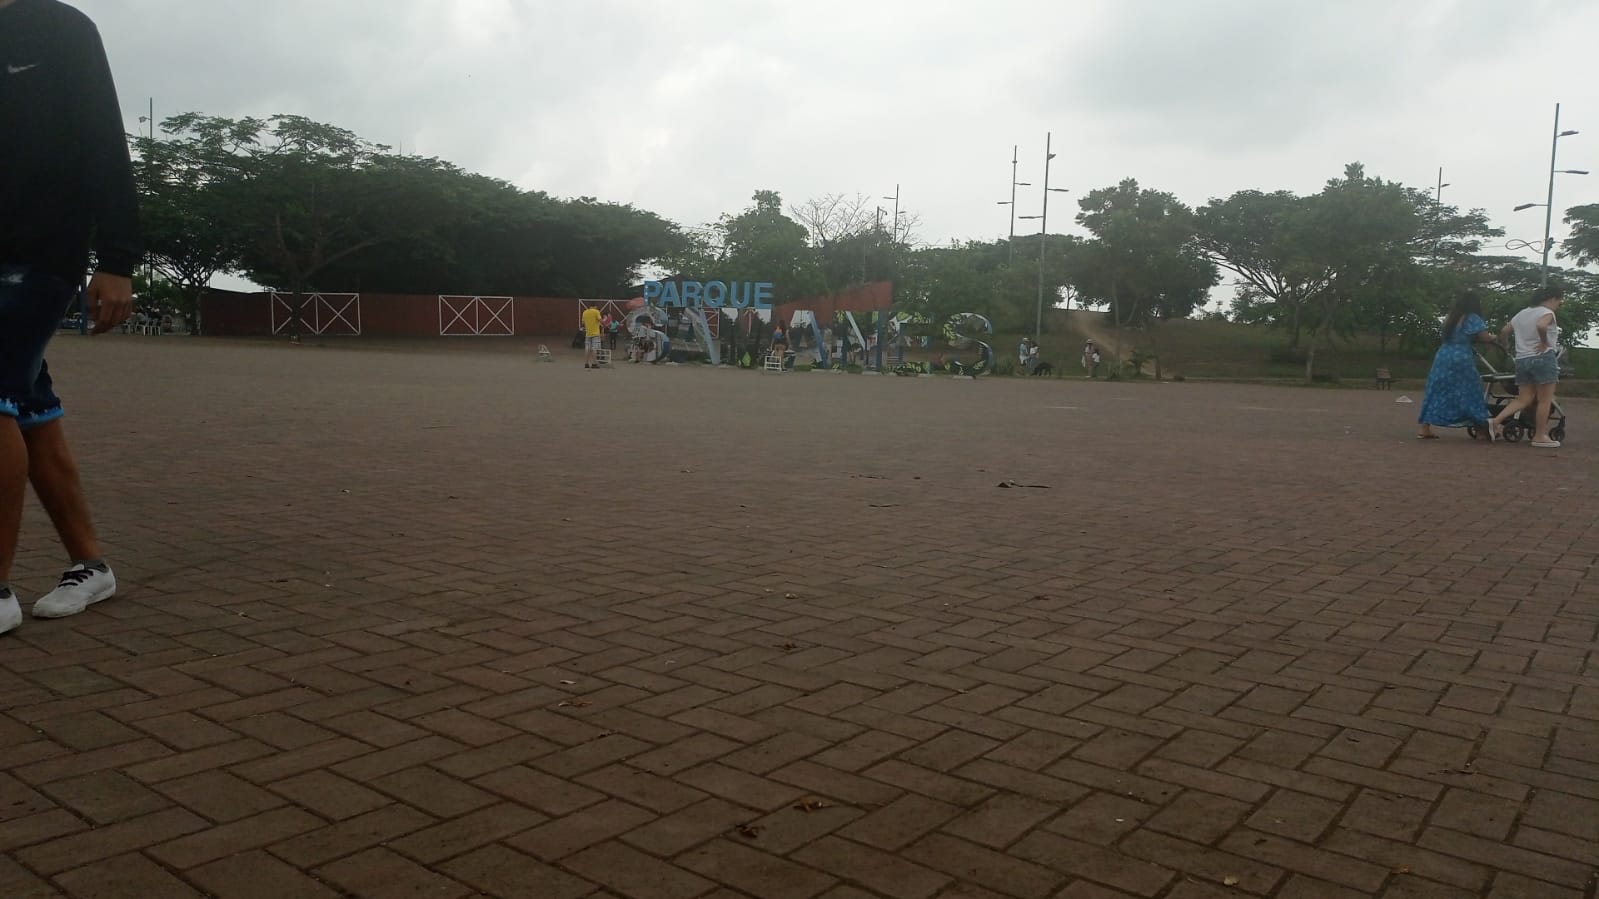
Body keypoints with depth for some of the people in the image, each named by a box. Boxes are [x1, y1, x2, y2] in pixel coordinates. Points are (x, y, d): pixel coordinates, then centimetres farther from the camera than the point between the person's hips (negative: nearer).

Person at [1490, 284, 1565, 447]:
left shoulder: (1521, 314, 17)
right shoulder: (1547, 313, -6)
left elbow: (1504, 332, 19)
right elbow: (1541, 326, -28)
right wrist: (1545, 343, -17)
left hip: (1522, 360, 7)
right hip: (1543, 358, -7)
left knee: (1524, 399, 9)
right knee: (1544, 400, 0)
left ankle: (1496, 421, -7)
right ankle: (1540, 437, 2)